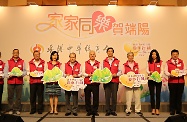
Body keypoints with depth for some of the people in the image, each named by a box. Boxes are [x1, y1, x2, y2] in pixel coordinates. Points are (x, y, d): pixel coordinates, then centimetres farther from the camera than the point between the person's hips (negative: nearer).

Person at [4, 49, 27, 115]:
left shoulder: (22, 62, 9)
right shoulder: (8, 62, 11)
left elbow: (25, 71, 5)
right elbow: (5, 71, 6)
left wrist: (21, 74, -14)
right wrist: (8, 76, -12)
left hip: (19, 82, 0)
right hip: (10, 81, 0)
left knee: (18, 96, 2)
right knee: (10, 96, 2)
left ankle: (17, 109, 11)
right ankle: (10, 109, 12)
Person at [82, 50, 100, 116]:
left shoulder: (98, 63, 10)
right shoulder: (85, 63, 10)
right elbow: (83, 72, 4)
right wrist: (88, 75, -14)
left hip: (95, 83, 0)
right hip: (87, 83, 0)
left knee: (96, 97, 1)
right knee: (87, 97, 3)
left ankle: (95, 111, 12)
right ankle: (88, 111, 13)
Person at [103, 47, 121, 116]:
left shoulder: (117, 61, 9)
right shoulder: (104, 61, 13)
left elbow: (120, 71, 8)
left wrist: (116, 74, -10)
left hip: (115, 81, 0)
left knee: (114, 96, 0)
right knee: (107, 96, 0)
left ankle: (113, 110, 10)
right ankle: (108, 111, 8)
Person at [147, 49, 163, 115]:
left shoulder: (160, 62, 6)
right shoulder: (149, 62, 9)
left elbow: (162, 71, 1)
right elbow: (147, 70, 3)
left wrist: (159, 76, -17)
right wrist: (149, 72, -20)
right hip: (151, 80, 1)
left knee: (158, 94, 0)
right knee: (152, 94, 3)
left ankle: (157, 109, 6)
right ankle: (153, 109, 11)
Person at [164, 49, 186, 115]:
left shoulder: (182, 62, 13)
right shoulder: (168, 62, 5)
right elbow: (166, 71, 0)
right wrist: (170, 74, -19)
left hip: (181, 81, 2)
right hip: (172, 81, -2)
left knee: (179, 96, 4)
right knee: (172, 96, 0)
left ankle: (179, 110, 14)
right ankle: (172, 110, 9)